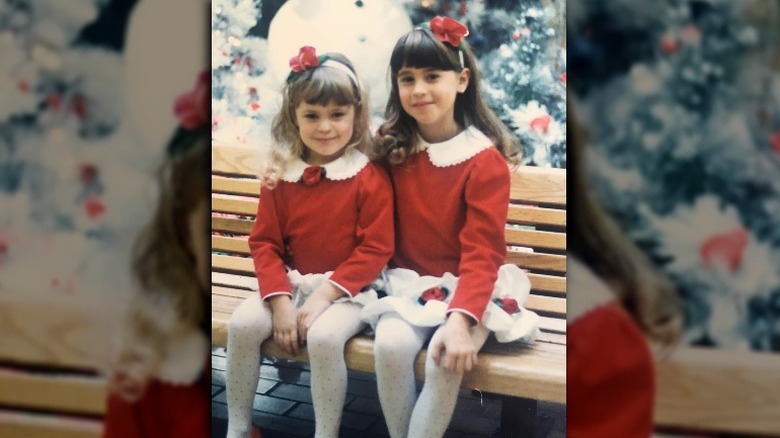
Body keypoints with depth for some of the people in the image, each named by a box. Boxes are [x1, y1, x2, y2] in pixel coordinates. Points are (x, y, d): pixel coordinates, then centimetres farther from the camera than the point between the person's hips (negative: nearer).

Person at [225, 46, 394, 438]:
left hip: (348, 288, -4)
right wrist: (280, 300, -13)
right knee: (242, 324, -19)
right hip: (289, 283, 4)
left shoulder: (370, 177, -8)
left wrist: (324, 295, -18)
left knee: (324, 336, -32)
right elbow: (264, 243, 2)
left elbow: (375, 249, -11)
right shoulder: (280, 174, 2)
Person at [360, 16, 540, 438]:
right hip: (409, 284, 3)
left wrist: (459, 320, -28)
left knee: (445, 359, -28)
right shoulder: (392, 149, 2)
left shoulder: (486, 159, -12)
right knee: (390, 345, -25)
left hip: (469, 286, -3)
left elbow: (482, 253, -16)